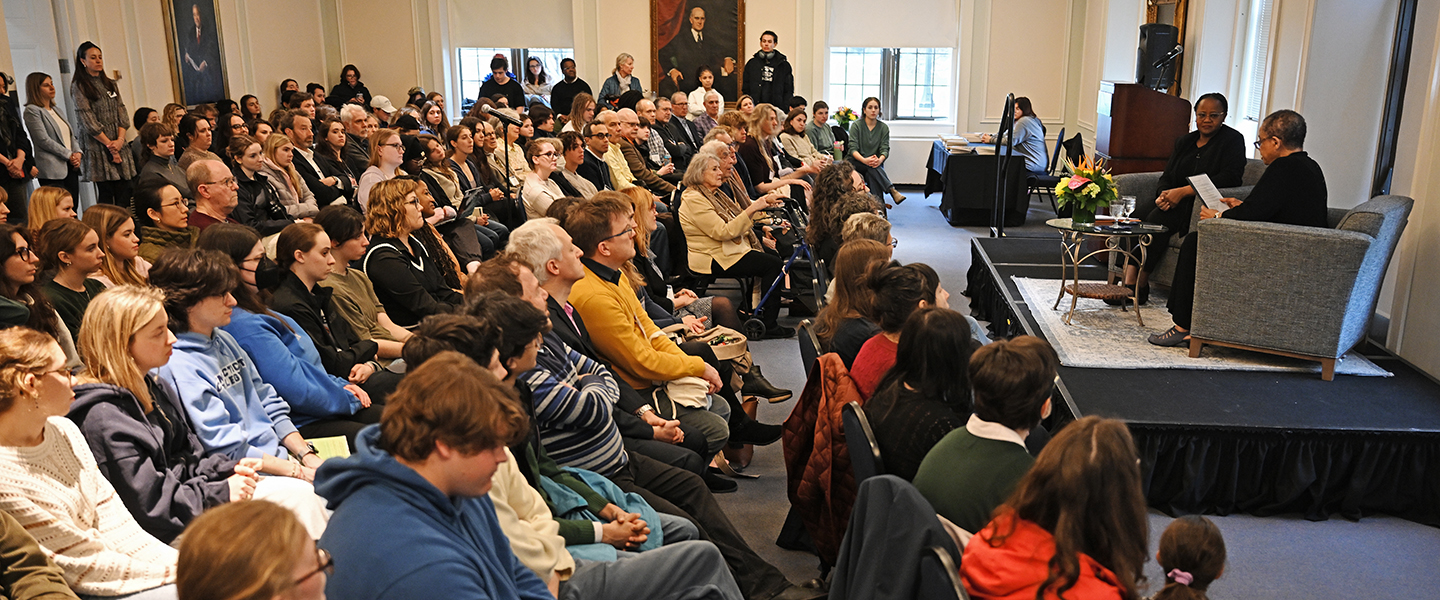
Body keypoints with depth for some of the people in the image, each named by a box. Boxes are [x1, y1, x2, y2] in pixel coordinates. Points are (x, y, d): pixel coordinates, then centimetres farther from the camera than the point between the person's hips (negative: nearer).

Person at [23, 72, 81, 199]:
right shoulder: (32, 110, -2)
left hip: (71, 167, 8)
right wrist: (69, 155, -11)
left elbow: (71, 135, 19)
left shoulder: (56, 110, 22)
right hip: (52, 171, -8)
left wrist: (77, 153, 0)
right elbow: (43, 140, -11)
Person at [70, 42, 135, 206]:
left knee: (124, 195, 0)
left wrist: (120, 140, -6)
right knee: (106, 194, -5)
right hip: (97, 148, -5)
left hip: (119, 145, 5)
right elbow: (88, 122, -8)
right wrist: (109, 145, -11)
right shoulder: (79, 87, -1)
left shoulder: (110, 85, 16)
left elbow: (122, 114, 10)